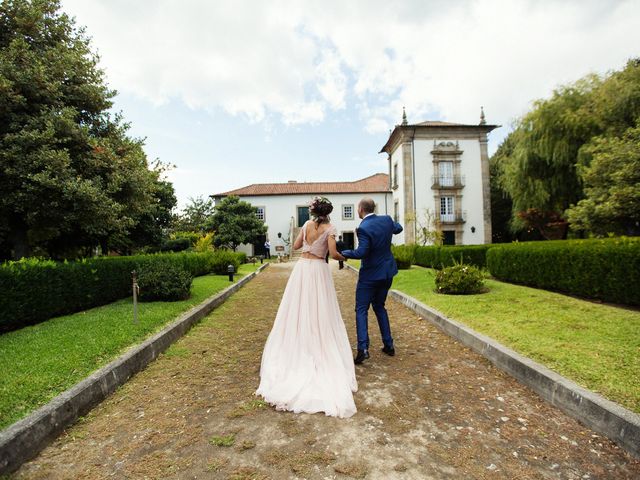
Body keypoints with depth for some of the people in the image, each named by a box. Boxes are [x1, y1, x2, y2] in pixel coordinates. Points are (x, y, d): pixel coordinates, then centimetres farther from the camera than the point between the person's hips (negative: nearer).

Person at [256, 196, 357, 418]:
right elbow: (333, 253, -13)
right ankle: (322, 353, 11)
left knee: (298, 312, 11)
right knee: (321, 315, 5)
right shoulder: (329, 228, -5)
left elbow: (296, 245, 13)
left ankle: (297, 354, 19)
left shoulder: (307, 224, 6)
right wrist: (343, 257, 8)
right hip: (318, 270, -3)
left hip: (302, 268, 4)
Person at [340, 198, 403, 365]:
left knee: (361, 310, 2)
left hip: (370, 274, -7)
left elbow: (361, 252, -26)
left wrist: (343, 253, -13)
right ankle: (388, 345, 23)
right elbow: (398, 228, 20)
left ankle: (363, 348, -7)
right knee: (379, 307, 20)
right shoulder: (387, 220, 0)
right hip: (388, 272, 7)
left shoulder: (363, 228, -20)